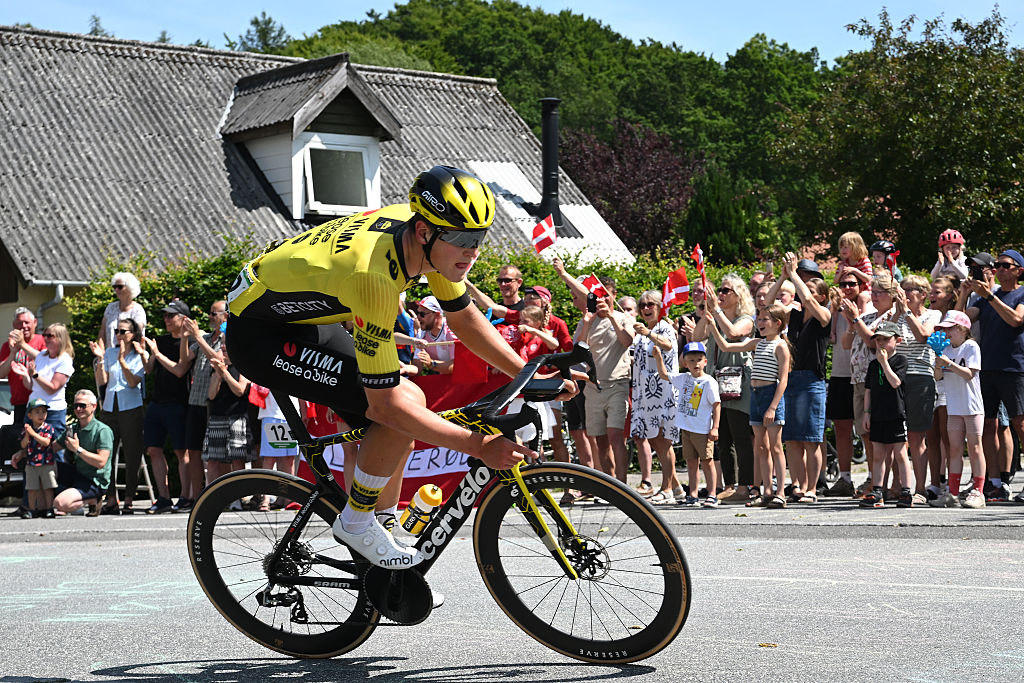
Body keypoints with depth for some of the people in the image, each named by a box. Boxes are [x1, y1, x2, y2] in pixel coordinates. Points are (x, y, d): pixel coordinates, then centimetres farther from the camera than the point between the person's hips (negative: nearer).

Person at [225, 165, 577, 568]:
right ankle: (355, 523, -4)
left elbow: (464, 317, 5)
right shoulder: (374, 276, -37)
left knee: (399, 434, 6)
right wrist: (479, 447, -32)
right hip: (258, 333, -9)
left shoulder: (428, 238, -12)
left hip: (304, 319, 9)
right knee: (408, 402, -21)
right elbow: (388, 404, -33)